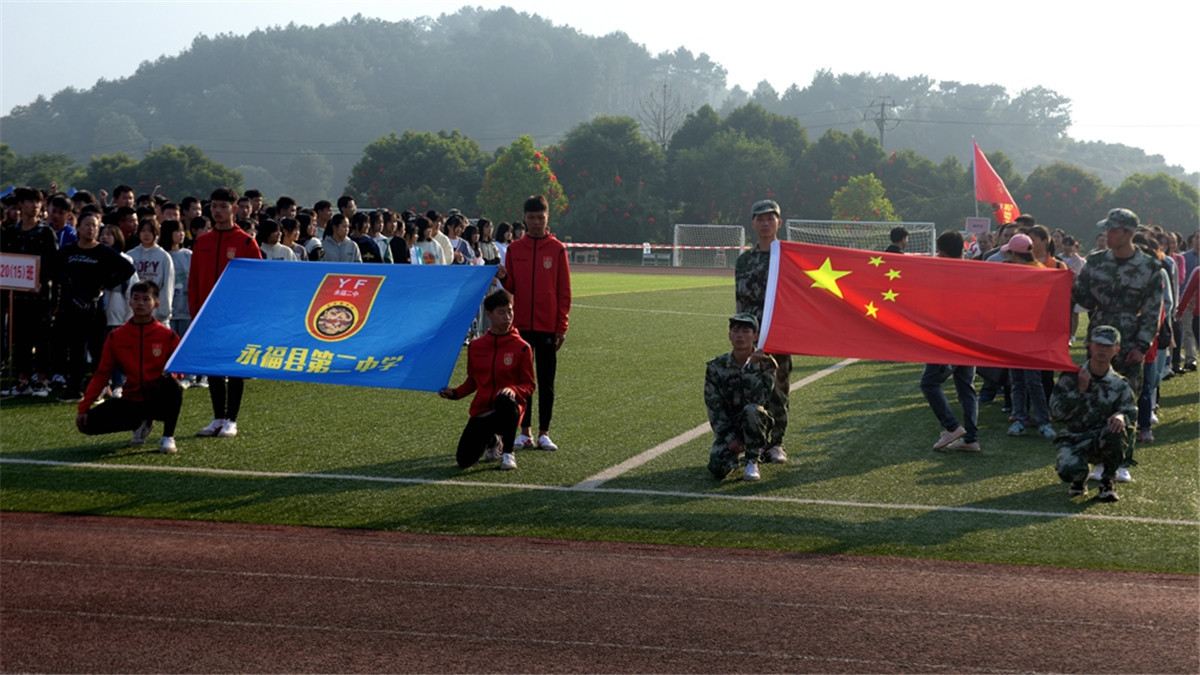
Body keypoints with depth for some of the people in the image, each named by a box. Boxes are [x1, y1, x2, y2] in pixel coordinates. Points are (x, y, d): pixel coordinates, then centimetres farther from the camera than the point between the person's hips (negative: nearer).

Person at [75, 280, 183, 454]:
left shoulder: (168, 336, -2)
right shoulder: (116, 337, 3)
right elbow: (101, 374, 5)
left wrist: (171, 374, -24)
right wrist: (83, 408, -3)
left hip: (159, 401, -3)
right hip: (132, 401, 3)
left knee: (170, 381, -36)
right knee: (90, 423, -17)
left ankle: (168, 437, -15)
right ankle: (140, 423, 12)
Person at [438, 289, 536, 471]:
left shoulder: (522, 348, -3)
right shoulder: (476, 346, 6)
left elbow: (529, 386, -3)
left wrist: (513, 391, -24)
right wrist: (455, 393, -2)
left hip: (509, 408, -3)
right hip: (482, 410, 3)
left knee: (505, 401, -42)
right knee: (464, 460, -13)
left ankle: (508, 453, -16)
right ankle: (491, 440, 25)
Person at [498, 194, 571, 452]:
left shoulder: (557, 250, 0)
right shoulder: (514, 249, 6)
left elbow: (564, 292, 0)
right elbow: (512, 287, 8)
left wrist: (562, 327, -5)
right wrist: (504, 278, -15)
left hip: (547, 326, -2)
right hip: (520, 324, 2)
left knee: (546, 382, 3)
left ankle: (544, 433, 9)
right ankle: (525, 432, 11)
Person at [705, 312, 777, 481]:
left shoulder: (765, 364, -8)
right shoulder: (716, 367, -4)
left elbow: (759, 399, -24)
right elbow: (714, 408, -5)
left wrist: (751, 366, -30)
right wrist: (729, 438, -13)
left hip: (755, 425, -1)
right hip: (728, 428, 1)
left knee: (751, 410, -37)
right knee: (718, 467, -26)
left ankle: (752, 462, -16)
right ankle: (733, 454, 13)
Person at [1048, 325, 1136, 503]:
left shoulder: (1120, 386, 4)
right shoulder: (1071, 377, -1)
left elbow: (1131, 412, -8)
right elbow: (1057, 411, -9)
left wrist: (1121, 417, -33)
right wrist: (1080, 390, -20)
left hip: (1104, 441, 1)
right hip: (1075, 440, -1)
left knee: (1117, 431, -36)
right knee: (1068, 470, -33)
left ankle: (1106, 482, -8)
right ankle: (1080, 479, 12)